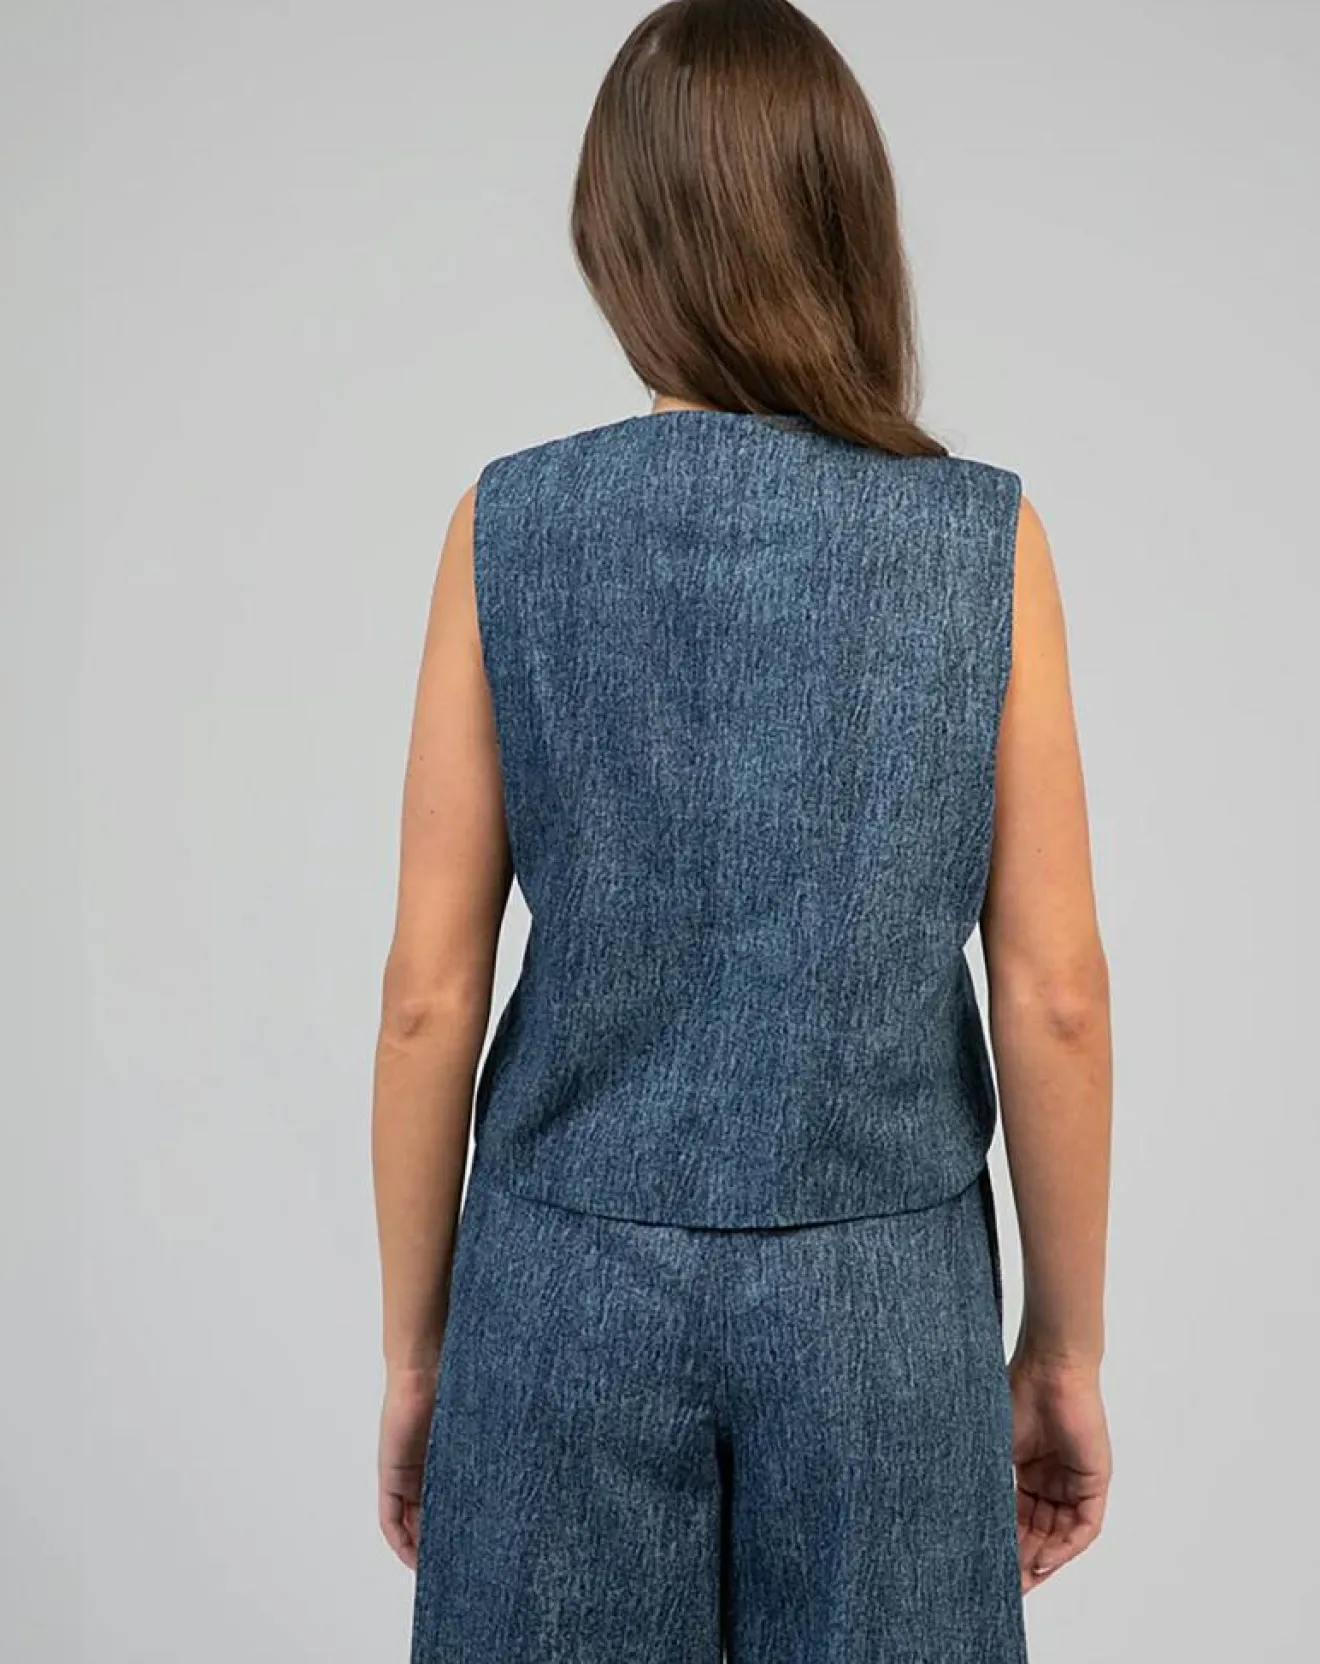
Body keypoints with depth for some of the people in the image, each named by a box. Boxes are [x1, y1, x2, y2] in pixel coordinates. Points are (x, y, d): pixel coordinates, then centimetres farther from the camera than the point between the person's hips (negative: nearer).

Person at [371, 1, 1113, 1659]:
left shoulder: (510, 526, -7)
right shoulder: (984, 539, -7)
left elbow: (430, 992, -6)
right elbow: (1054, 997, -7)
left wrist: (413, 1347, 6)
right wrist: (1065, 1346, 6)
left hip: (576, 1284, 0)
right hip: (880, 1292, 0)